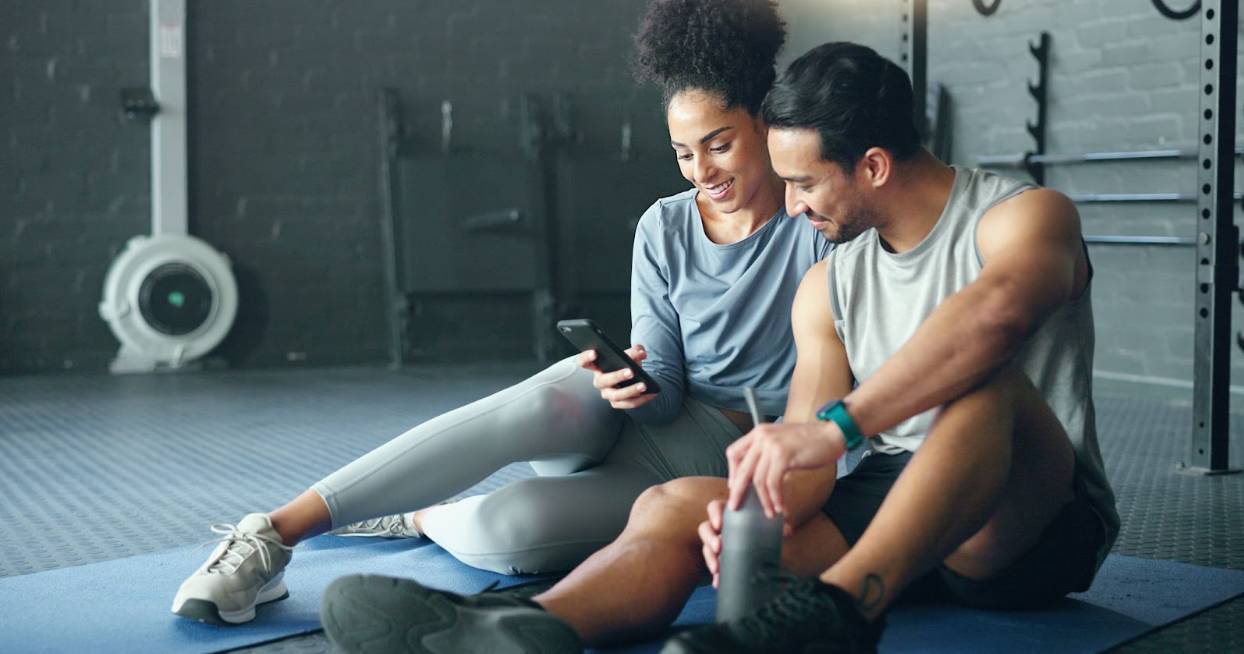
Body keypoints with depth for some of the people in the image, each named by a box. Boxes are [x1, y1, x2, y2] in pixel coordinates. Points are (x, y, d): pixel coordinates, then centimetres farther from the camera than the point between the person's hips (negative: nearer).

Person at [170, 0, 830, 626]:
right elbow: (664, 387, -1)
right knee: (531, 407, -35)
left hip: (726, 461, -2)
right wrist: (638, 384, -25)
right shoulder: (665, 229, 2)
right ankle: (275, 532, -29)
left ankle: (410, 518, 2)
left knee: (507, 530, -31)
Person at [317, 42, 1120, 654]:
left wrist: (836, 426, -42)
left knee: (983, 381, -35)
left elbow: (994, 312, -34)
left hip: (1029, 530, -5)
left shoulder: (1023, 216, -9)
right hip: (885, 514, 5)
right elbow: (807, 461, 1)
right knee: (674, 504, -17)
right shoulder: (827, 288, 9)